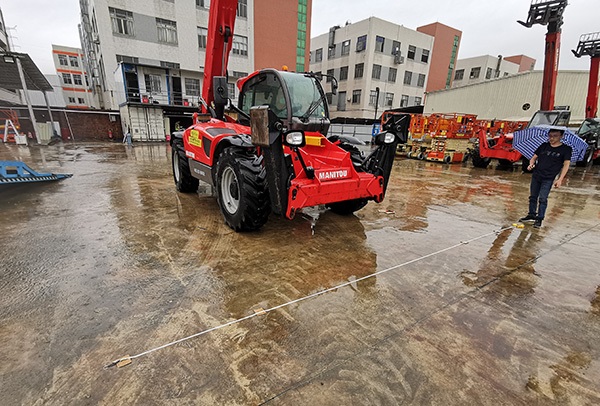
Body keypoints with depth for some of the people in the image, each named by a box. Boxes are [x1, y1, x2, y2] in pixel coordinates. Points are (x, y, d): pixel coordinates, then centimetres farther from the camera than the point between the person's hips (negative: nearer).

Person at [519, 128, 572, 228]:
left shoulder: (566, 149, 0)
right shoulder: (544, 146, 8)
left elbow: (566, 164, -2)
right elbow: (534, 157, 15)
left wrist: (560, 179, -10)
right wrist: (531, 164, -9)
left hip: (548, 179, -4)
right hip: (536, 176, 4)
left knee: (542, 199, -6)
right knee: (533, 197, 10)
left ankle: (539, 219, 2)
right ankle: (531, 215, 22)